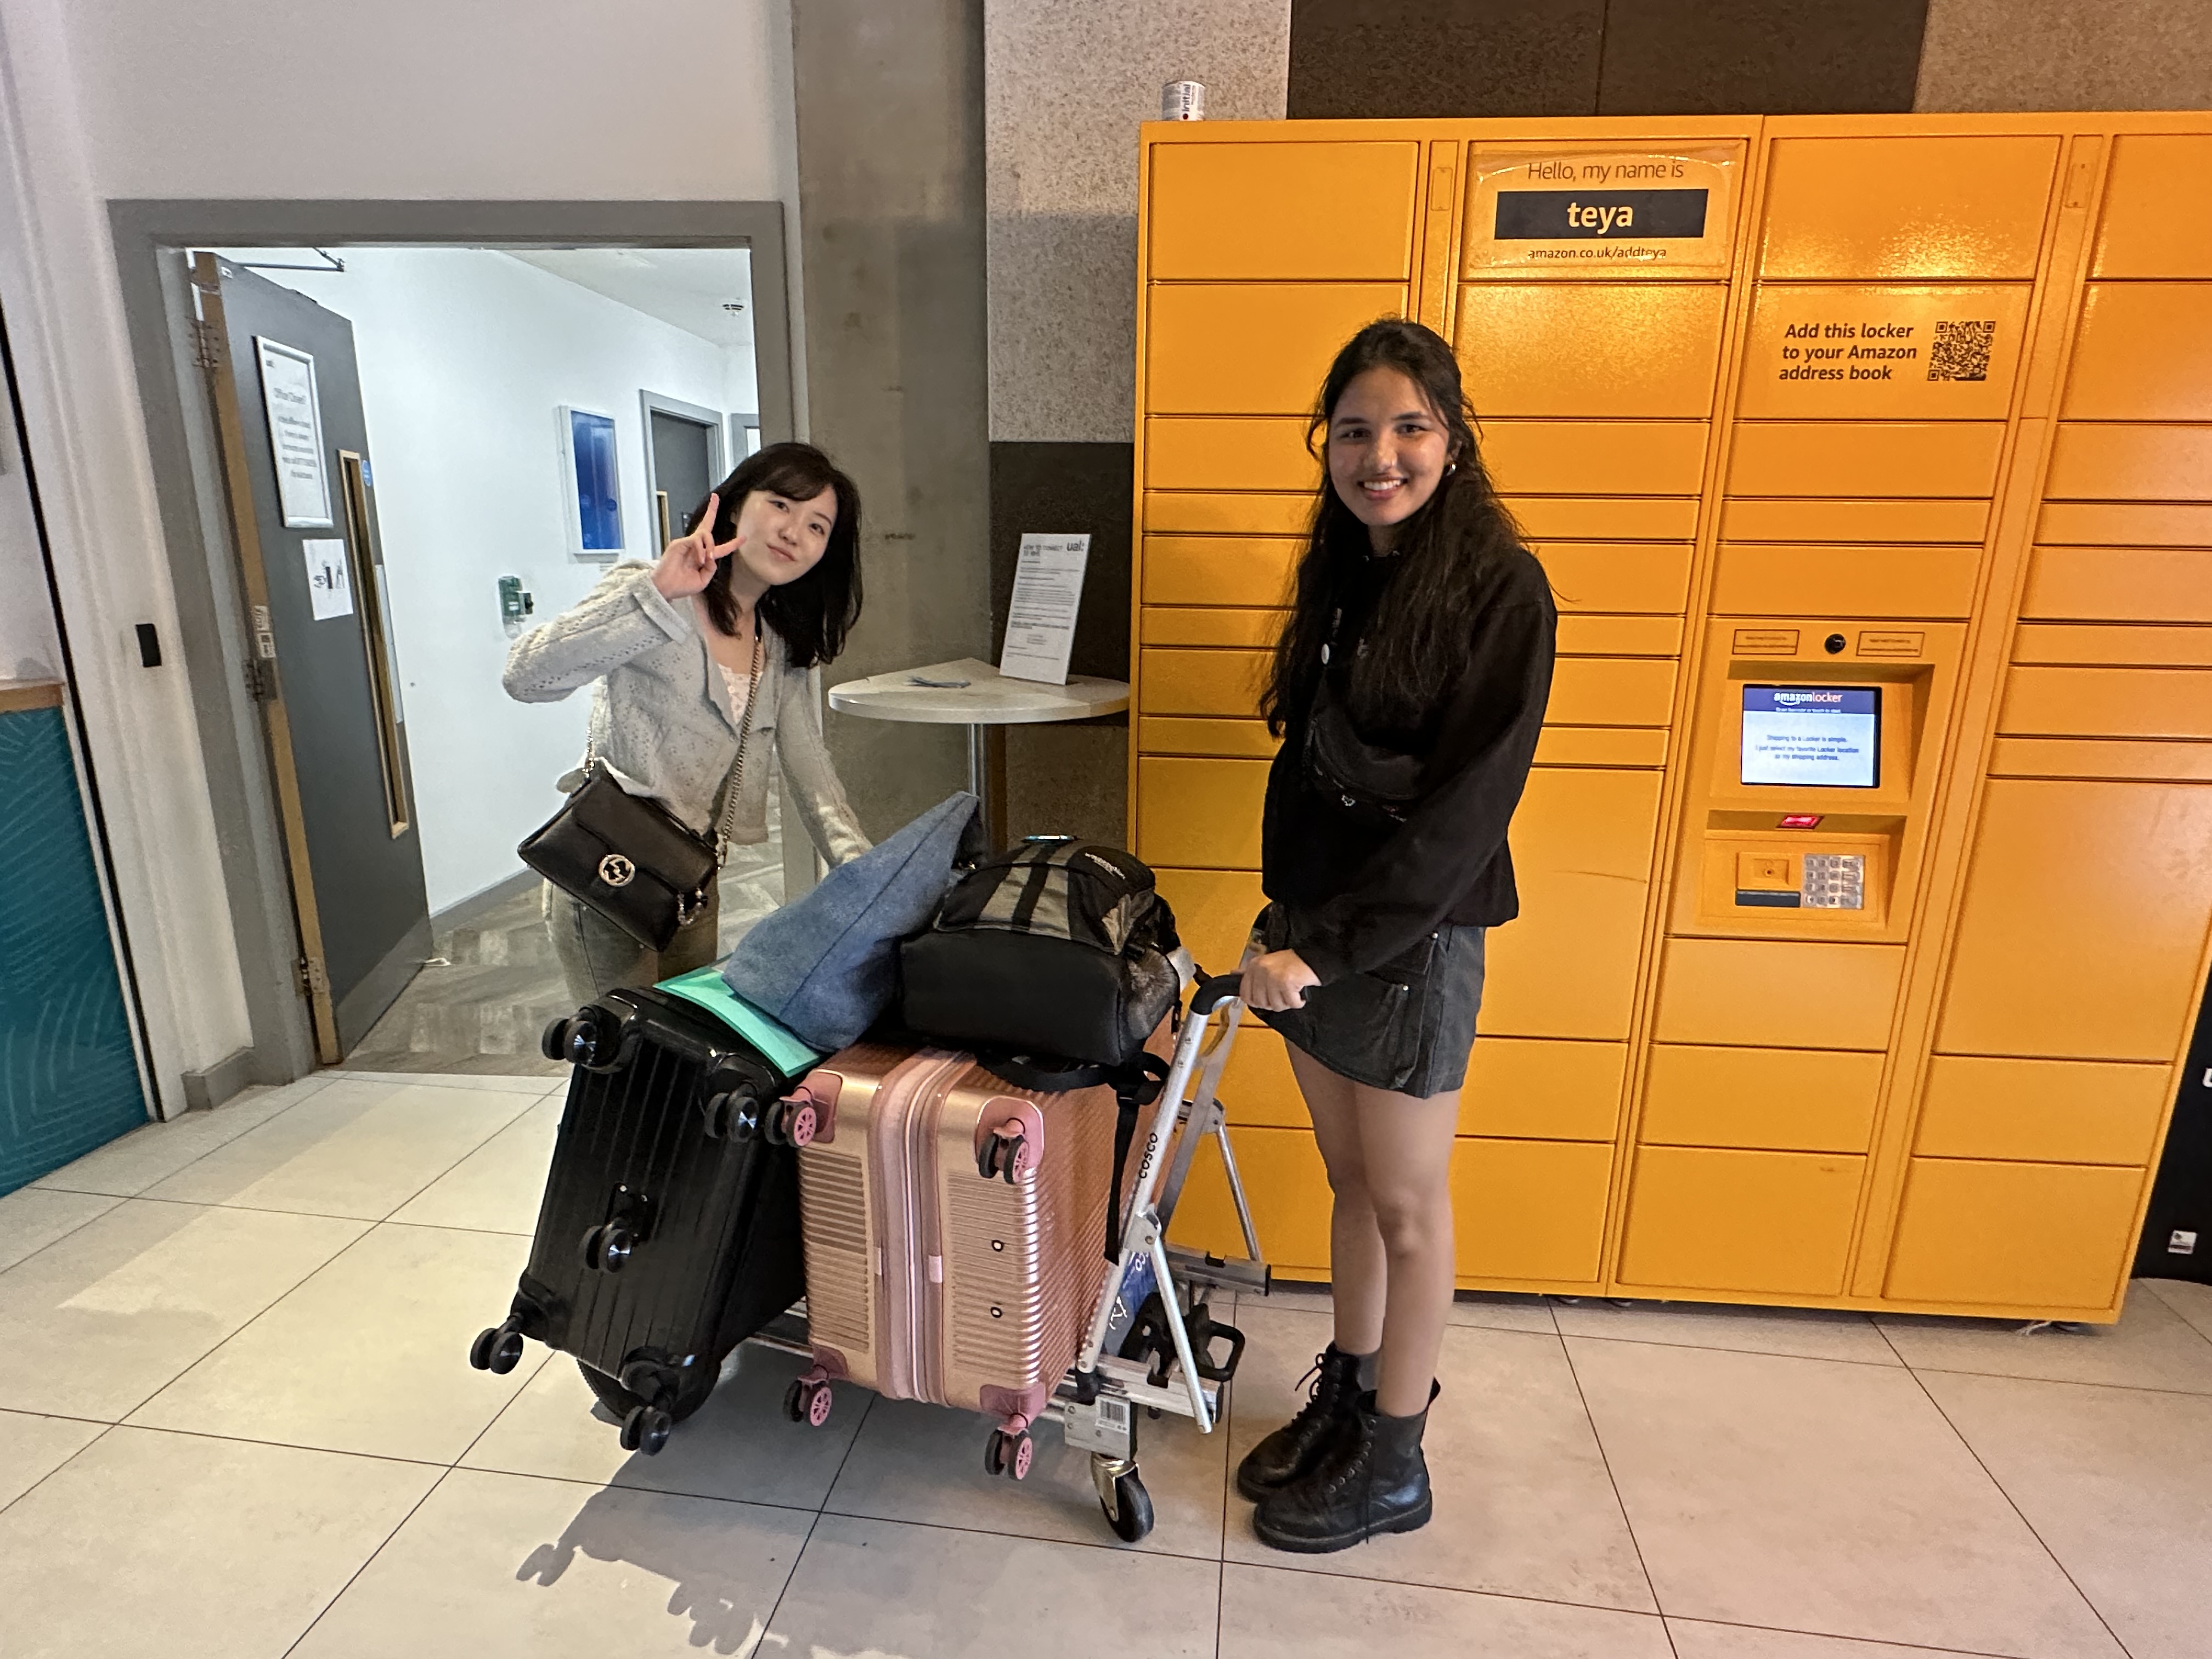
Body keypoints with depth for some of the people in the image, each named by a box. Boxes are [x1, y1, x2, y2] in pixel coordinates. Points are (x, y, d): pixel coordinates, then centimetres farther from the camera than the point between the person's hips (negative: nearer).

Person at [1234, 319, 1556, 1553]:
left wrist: (1330, 941, -20)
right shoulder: (1341, 574, 9)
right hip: (1314, 930, 7)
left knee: (1408, 1205, 9)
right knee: (1352, 1183, 19)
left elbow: (1465, 808, -19)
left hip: (1414, 940, -6)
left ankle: (1394, 1464, 29)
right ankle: (1348, 1395, 39)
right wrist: (1283, 919, 7)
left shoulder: (1499, 589, -13)